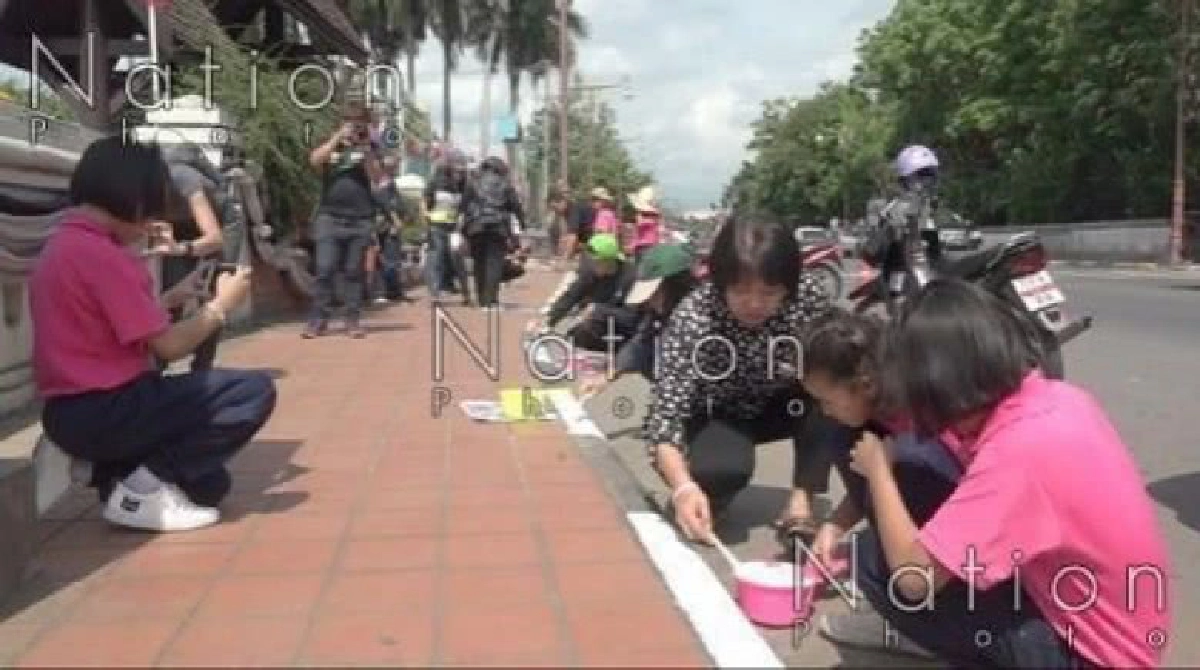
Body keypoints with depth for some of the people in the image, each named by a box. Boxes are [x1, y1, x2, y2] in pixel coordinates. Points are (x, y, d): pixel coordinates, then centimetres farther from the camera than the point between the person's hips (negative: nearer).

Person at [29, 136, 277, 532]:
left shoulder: (61, 244, 12)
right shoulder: (103, 254, -18)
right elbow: (168, 347, -16)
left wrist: (172, 299, 12)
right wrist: (221, 304, -1)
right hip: (103, 412, -10)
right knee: (255, 391, -10)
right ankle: (142, 488, -7)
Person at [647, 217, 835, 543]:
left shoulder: (810, 297, -23)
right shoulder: (693, 317, -30)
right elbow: (666, 410, -35)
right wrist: (684, 487, -54)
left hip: (780, 407, 3)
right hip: (717, 415, -3)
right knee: (722, 469, -36)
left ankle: (802, 504, -14)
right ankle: (696, 510, -2)